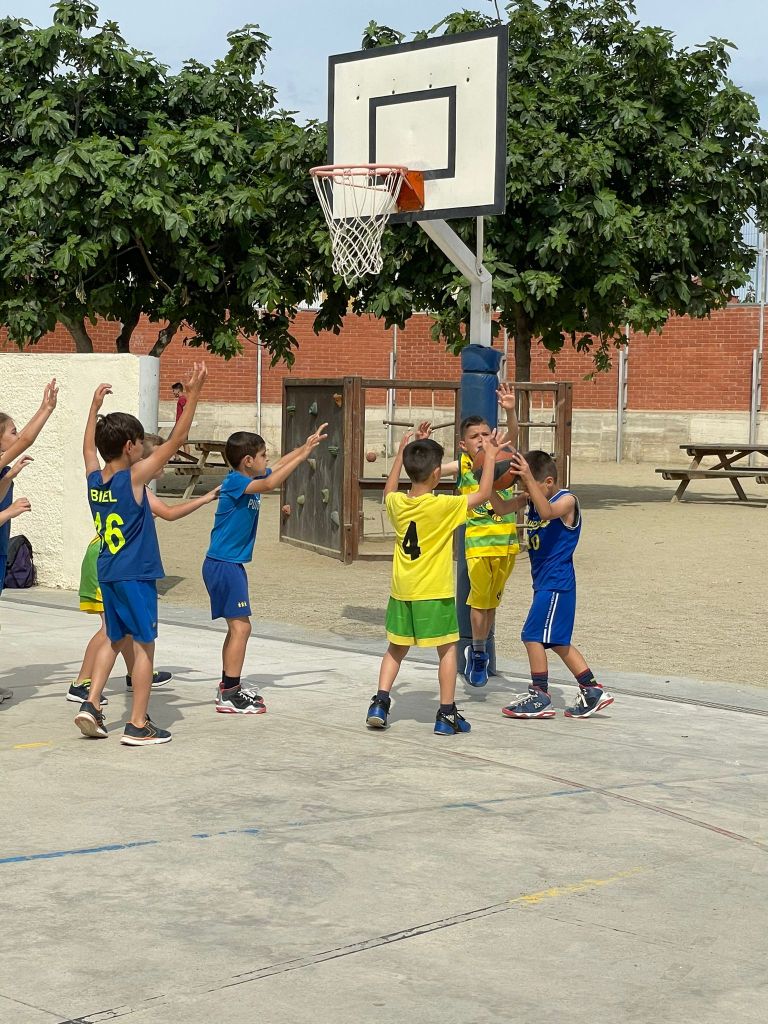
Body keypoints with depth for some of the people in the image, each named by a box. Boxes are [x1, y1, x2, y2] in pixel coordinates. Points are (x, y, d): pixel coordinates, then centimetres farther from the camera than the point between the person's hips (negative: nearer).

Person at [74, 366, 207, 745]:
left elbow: (88, 446, 24)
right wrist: (193, 394, -13)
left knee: (115, 639, 21)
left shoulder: (94, 477, 2)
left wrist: (95, 406, 33)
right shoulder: (134, 477, -15)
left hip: (107, 573, 7)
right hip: (136, 574, -7)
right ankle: (138, 725, 0)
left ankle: (91, 703, 12)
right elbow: (175, 440, -16)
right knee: (144, 645, 0)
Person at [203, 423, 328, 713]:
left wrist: (307, 445, 14)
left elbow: (281, 464, 22)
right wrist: (303, 454, -30)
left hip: (231, 565, 10)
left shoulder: (250, 479, 9)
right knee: (241, 626, -10)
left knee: (237, 627, 16)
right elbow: (270, 484, -33)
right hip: (223, 565, -10)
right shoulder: (235, 482, -17)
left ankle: (228, 687, 24)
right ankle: (229, 695, -8)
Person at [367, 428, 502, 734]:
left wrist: (401, 452, 28)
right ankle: (447, 714, 7)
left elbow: (389, 490, 24)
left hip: (401, 592, 5)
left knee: (396, 649, 17)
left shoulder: (396, 503, -1)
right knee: (447, 649, 7)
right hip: (434, 593, -5)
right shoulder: (443, 506, -16)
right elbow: (483, 493, -7)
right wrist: (489, 457, 3)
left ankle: (379, 703, 6)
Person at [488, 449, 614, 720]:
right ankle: (593, 691, 20)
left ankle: (540, 696, 0)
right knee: (557, 641, 14)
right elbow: (502, 508, 4)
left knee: (533, 634, -9)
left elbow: (547, 512, -33)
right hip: (545, 582, 9)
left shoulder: (567, 501, -13)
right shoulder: (530, 500, 9)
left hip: (557, 582, -9)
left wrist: (529, 478, -41)